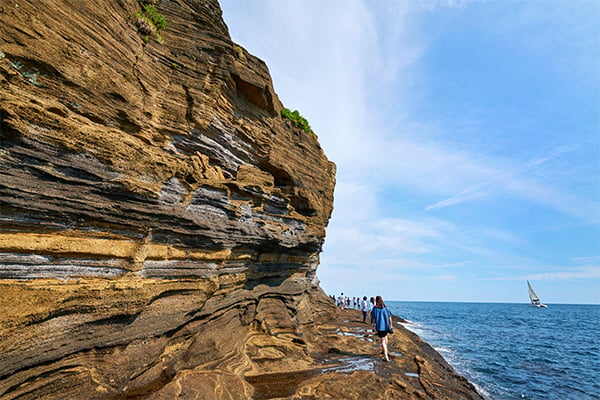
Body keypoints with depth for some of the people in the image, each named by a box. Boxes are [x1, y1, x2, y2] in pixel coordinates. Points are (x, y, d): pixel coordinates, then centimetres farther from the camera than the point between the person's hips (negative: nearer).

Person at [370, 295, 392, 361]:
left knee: (383, 341, 2)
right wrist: (391, 326, 5)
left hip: (379, 326, -3)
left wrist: (374, 326, 5)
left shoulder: (374, 309, -8)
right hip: (386, 326, 3)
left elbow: (373, 319, -6)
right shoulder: (386, 308, -4)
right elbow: (389, 318, -3)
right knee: (385, 337, 27)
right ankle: (385, 350, 42)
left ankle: (386, 355, -8)